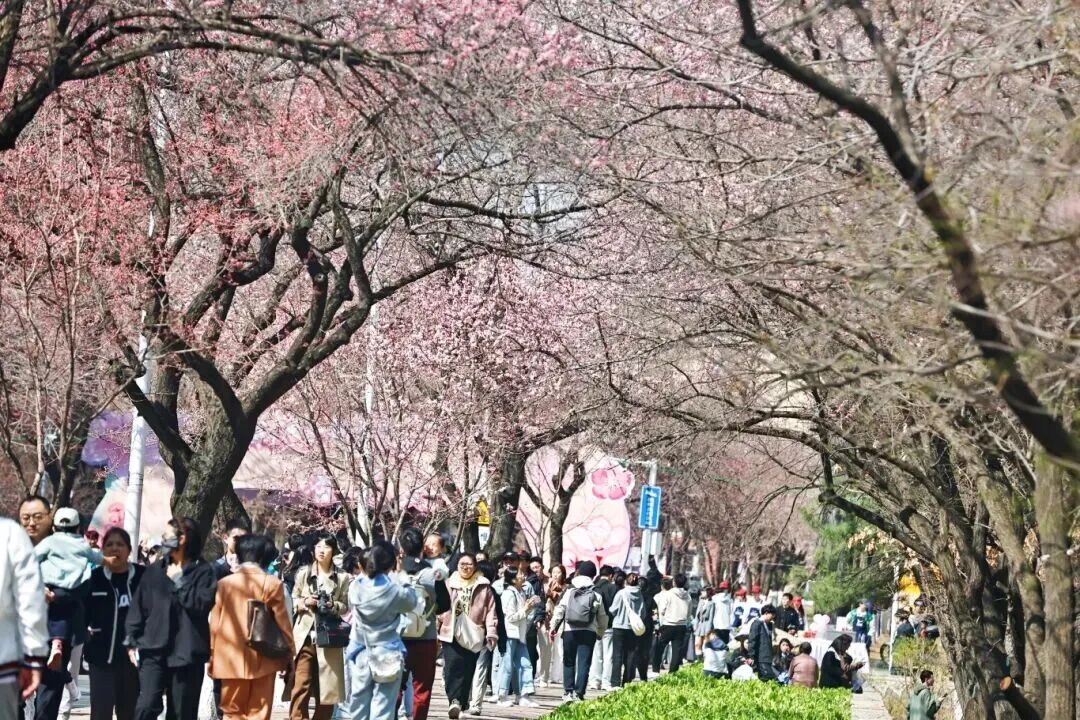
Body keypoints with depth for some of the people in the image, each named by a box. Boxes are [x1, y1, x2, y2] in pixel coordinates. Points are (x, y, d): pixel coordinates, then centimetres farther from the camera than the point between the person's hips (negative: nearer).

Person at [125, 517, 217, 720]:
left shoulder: (202, 571, 0)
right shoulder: (154, 570, 11)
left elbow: (202, 604, -15)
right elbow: (138, 606, 11)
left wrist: (179, 581, -10)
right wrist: (132, 641, 4)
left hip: (187, 653, -2)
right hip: (153, 649, 2)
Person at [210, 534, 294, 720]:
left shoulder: (224, 583, 0)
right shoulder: (273, 584, -4)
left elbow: (214, 624, 3)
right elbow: (282, 624, -1)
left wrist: (212, 658, 11)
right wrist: (288, 655, 9)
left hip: (232, 659, 1)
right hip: (263, 660, -1)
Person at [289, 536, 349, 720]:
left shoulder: (342, 578, 2)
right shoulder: (303, 573, 6)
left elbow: (346, 606, 5)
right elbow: (293, 600, 11)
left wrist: (333, 606, -15)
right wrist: (304, 602, -9)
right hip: (305, 636, 0)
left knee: (326, 687, 6)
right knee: (301, 686, -6)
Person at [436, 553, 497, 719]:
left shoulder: (484, 587, 6)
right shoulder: (448, 584, 10)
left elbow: (490, 611, 2)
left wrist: (491, 632, -6)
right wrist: (436, 628, 4)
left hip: (473, 635, 0)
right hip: (451, 633, 0)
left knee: (467, 670, 3)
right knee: (452, 667, -14)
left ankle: (461, 702, 14)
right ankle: (455, 700, -15)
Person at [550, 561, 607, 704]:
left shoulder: (570, 592, 2)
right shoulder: (596, 595, 4)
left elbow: (560, 610, 0)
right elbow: (602, 617, 8)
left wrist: (553, 626, 10)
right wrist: (601, 632, 23)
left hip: (570, 631, 0)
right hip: (589, 632, 0)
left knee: (569, 661, 13)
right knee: (584, 663, 1)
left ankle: (568, 692, 10)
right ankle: (579, 692, -6)